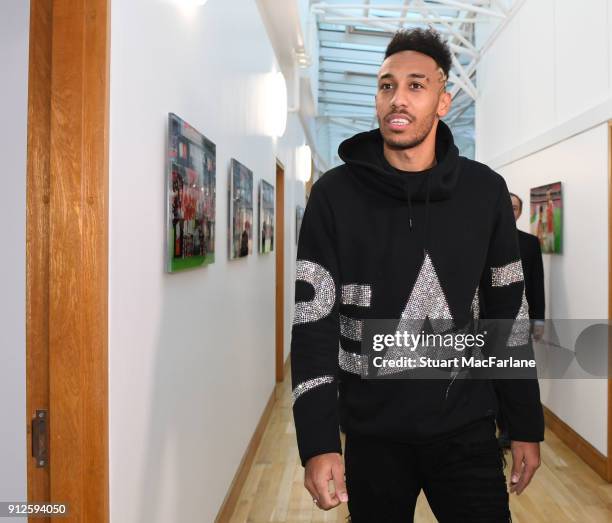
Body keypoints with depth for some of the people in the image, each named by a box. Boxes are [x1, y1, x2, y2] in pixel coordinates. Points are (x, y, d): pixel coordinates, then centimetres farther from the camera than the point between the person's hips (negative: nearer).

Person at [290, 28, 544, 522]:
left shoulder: (485, 191, -2)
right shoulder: (335, 194, -7)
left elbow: (508, 311, 5)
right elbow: (313, 320, -9)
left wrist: (526, 425, 5)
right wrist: (318, 441, -15)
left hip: (466, 427, 1)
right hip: (373, 431, 0)